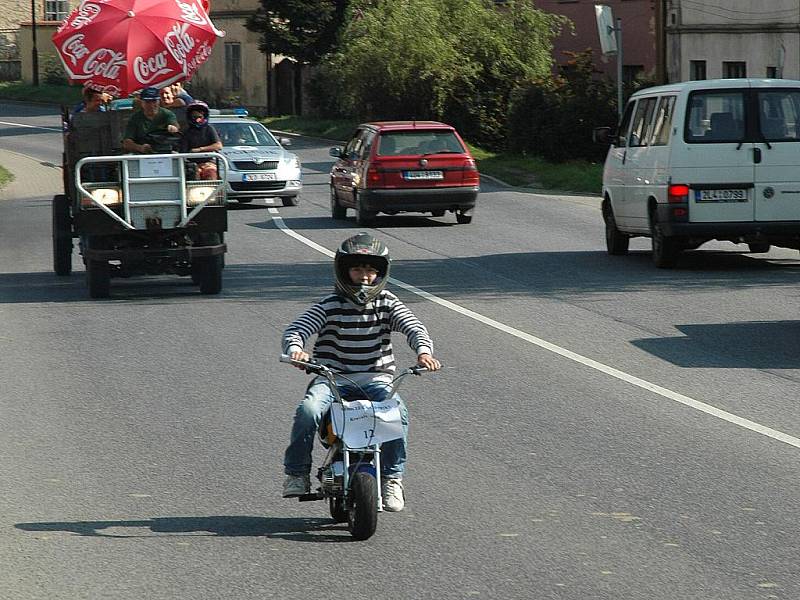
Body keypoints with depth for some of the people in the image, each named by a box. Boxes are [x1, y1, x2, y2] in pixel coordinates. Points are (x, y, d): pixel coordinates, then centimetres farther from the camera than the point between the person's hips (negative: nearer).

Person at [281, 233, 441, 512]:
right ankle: (297, 473, -10)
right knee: (308, 410, -31)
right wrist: (295, 348, -34)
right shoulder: (330, 306, -1)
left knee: (398, 412, -29)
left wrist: (423, 350, -31)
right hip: (331, 378, -1)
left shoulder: (387, 303, 5)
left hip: (375, 379, 1)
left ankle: (392, 478, -13)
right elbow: (295, 329, -9)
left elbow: (413, 327, -8)